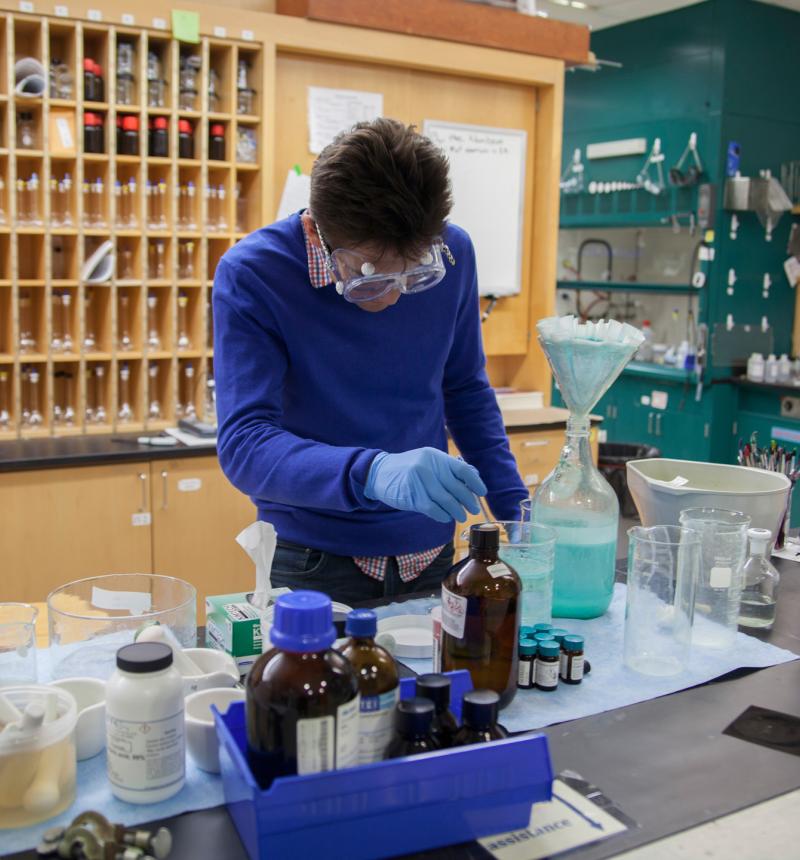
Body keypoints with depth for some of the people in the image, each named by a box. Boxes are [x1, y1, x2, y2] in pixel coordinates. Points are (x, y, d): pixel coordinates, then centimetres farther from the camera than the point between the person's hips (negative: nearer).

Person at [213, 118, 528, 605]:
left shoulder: (454, 254, -8)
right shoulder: (252, 274, -19)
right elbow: (243, 443, -24)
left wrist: (517, 510, 0)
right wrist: (372, 472, -41)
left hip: (430, 550, 4)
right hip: (314, 561, -3)